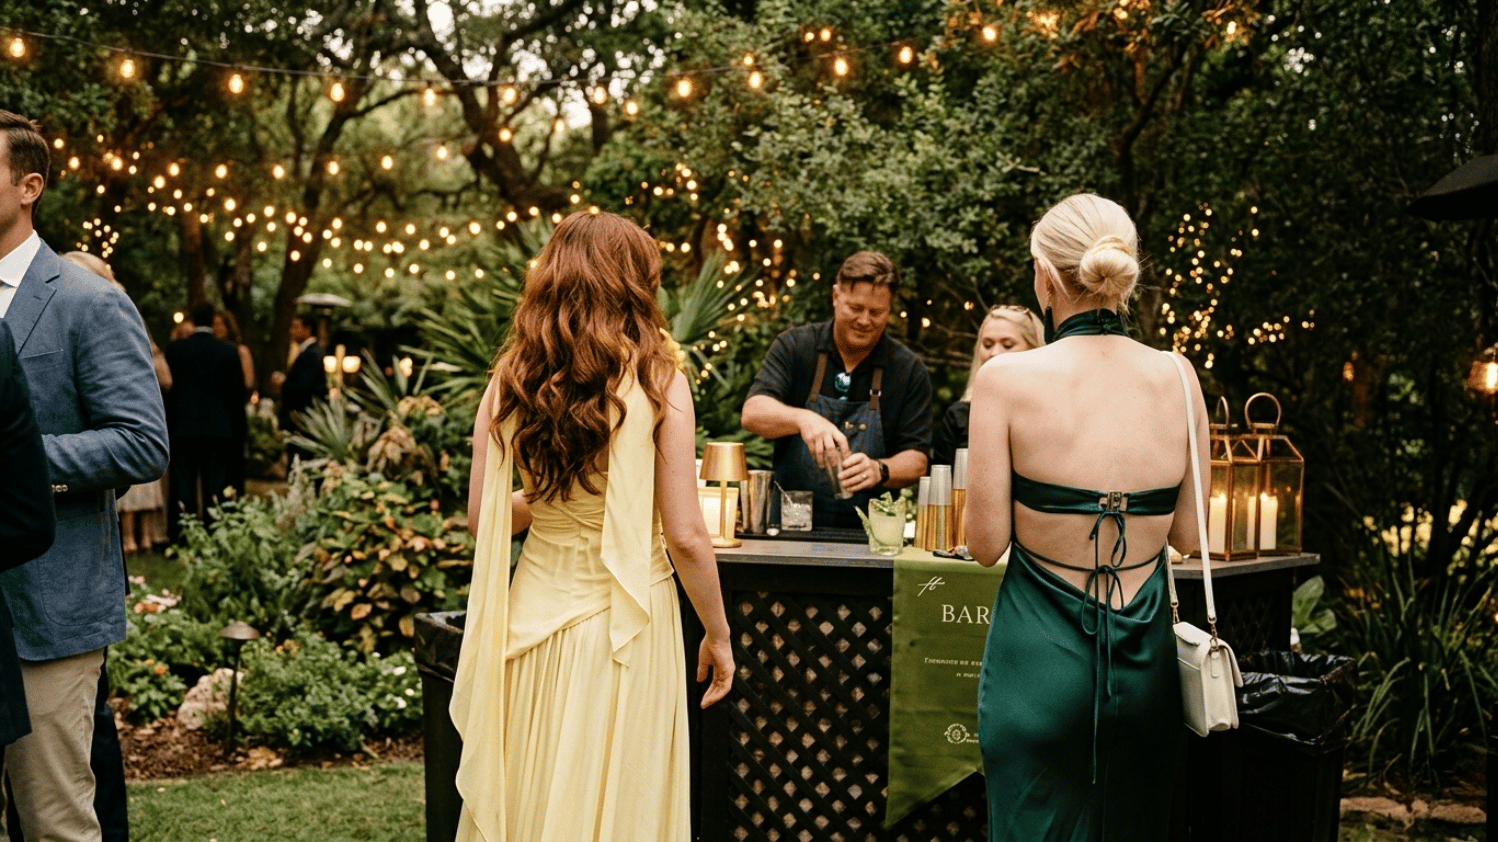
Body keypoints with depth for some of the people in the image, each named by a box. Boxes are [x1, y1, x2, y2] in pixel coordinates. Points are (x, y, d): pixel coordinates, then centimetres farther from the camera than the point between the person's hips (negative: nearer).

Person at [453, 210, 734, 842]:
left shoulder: (512, 379, -2)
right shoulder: (656, 381, -11)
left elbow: (482, 517, 3)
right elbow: (685, 537, -11)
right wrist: (718, 636, 2)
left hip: (535, 613, 4)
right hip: (625, 620, -3)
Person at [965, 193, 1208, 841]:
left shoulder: (1008, 378, -12)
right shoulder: (1176, 379, -2)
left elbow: (986, 543, -9)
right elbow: (1186, 535, 6)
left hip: (1041, 655, -3)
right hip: (1146, 659, 4)